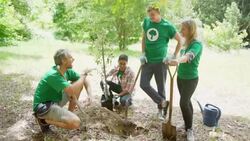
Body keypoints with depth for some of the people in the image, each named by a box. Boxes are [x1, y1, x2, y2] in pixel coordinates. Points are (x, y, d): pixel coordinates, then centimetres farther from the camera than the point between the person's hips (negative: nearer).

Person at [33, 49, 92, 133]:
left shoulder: (67, 71, -2)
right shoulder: (53, 75, -27)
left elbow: (84, 79, 6)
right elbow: (71, 91, -35)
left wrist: (89, 95, -11)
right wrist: (83, 76, -21)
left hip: (56, 101, 9)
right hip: (43, 106, -9)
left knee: (79, 84, 3)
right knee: (76, 123, -24)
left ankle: (69, 114, 12)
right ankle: (44, 120, -4)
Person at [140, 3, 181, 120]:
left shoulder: (167, 26, -11)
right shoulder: (146, 22, 2)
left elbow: (180, 41, -3)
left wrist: (174, 56, -8)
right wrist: (143, 53, 4)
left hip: (160, 61, -4)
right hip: (147, 61, 4)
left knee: (161, 87, 6)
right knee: (144, 84, -4)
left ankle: (160, 109, 24)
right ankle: (163, 102, 10)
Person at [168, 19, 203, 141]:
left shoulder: (197, 44, -21)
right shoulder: (186, 42, 4)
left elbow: (188, 56, -41)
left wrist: (178, 60, -58)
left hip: (191, 79, -7)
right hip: (180, 77, 7)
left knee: (183, 103, -10)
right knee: (186, 101, 16)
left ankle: (190, 129, 6)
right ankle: (187, 123, 32)